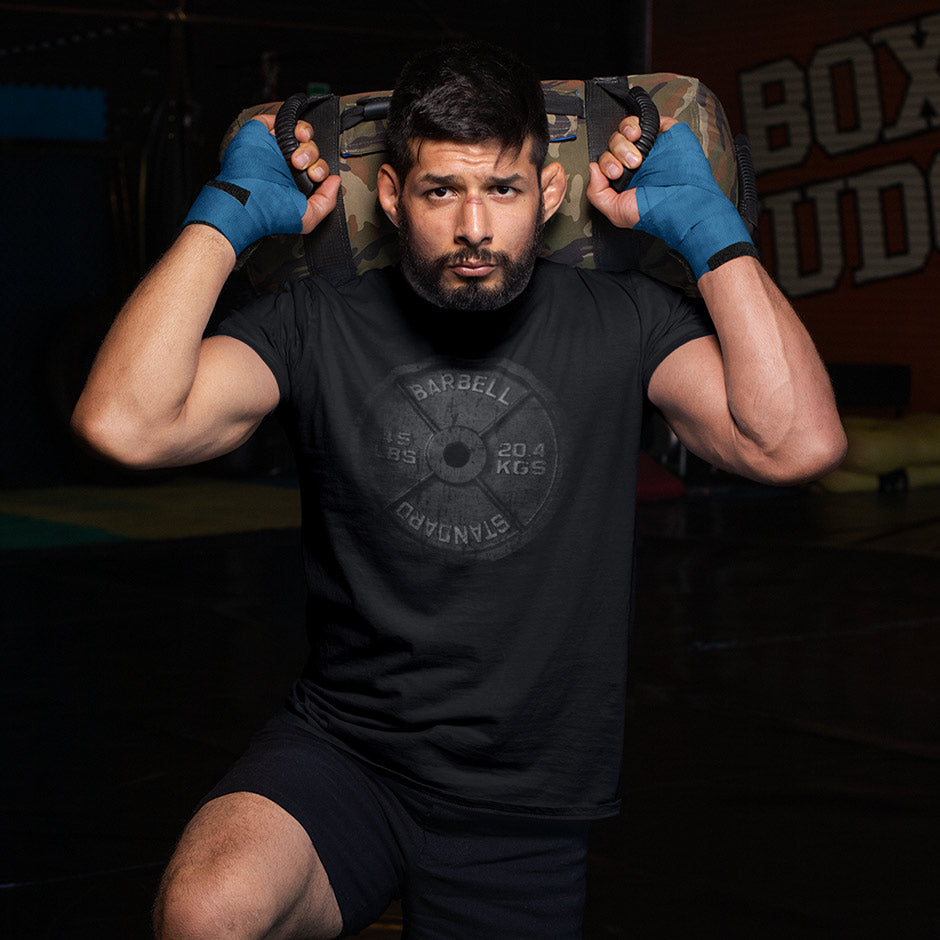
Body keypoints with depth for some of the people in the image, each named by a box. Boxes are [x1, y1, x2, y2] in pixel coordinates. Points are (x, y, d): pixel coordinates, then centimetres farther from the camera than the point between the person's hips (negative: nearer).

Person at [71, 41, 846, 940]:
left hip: (525, 810, 2)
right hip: (343, 754, -1)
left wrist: (706, 225, -12)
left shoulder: (621, 322, -2)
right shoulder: (318, 326, -4)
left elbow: (799, 443, -17)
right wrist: (227, 214, -12)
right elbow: (123, 424, -19)